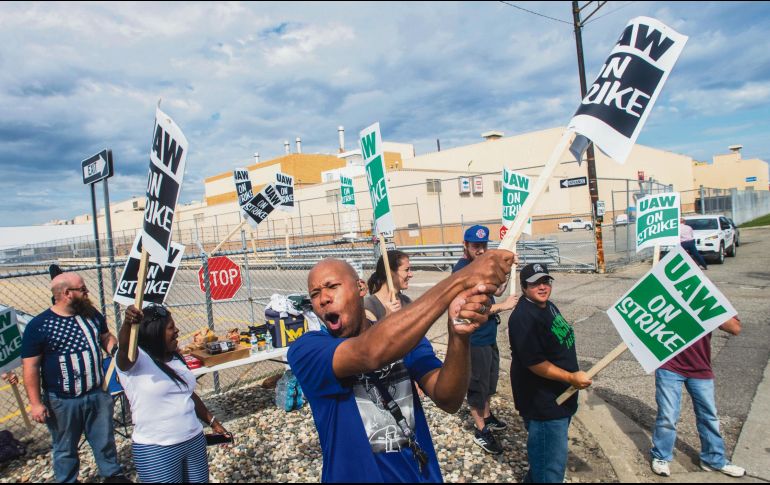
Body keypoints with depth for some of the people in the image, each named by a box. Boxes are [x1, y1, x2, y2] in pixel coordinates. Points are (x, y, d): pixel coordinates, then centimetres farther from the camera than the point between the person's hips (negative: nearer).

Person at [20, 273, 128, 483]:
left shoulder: (92, 314, -1)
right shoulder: (39, 326, -14)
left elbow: (106, 336, 15)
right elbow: (30, 367, -10)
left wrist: (115, 350, -6)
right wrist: (36, 403, -11)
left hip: (97, 394, 4)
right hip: (62, 402, -4)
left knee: (105, 441, 18)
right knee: (65, 449, 16)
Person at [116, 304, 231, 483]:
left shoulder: (175, 358, 9)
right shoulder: (135, 359, -13)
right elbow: (124, 347, -36)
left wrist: (212, 422, 18)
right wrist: (128, 323, -56)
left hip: (194, 440, 7)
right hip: (156, 450, -6)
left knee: (199, 480, 16)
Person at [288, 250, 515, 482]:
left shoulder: (406, 336, -6)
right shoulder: (305, 350, -19)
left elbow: (448, 400, -20)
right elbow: (372, 353, -38)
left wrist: (459, 333, -39)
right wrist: (461, 279, -40)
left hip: (421, 474, 3)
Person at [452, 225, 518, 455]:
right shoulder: (462, 270, -23)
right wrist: (502, 305, -20)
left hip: (488, 335, 9)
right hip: (475, 339, -9)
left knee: (489, 378, 24)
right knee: (477, 384, 6)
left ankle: (487, 417, 44)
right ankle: (481, 431, 23)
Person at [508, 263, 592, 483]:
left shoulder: (548, 305, 6)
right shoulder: (523, 318, -25)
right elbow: (534, 362, -27)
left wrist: (576, 376, 22)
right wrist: (572, 378, -23)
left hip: (559, 395, 10)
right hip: (542, 403, -10)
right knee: (552, 461, 1)